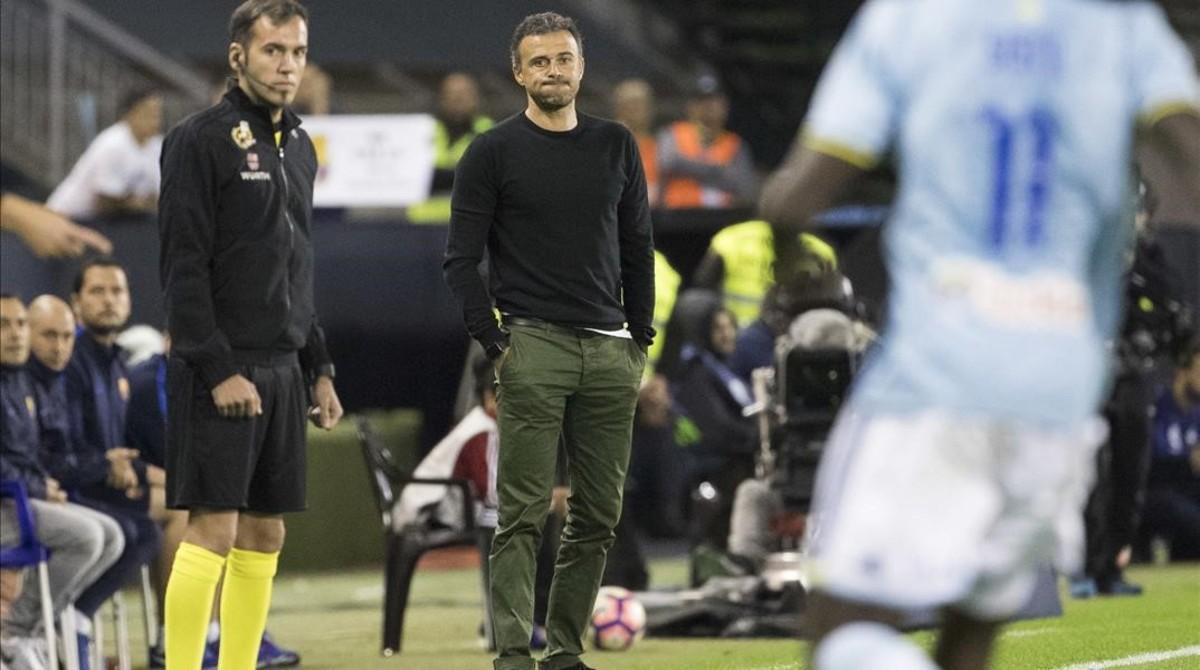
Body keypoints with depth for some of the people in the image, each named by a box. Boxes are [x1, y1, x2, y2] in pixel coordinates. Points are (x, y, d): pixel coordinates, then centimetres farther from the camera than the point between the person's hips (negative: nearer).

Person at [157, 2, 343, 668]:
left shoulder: (299, 147, 16)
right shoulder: (201, 140, -8)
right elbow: (184, 268, -13)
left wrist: (319, 368, 16)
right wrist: (219, 372, -19)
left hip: (282, 369, 8)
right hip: (221, 369, -8)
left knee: (265, 535, 7)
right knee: (214, 530, -11)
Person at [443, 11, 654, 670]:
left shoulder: (615, 146, 12)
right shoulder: (494, 152, -1)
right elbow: (461, 259, -2)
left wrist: (640, 336, 10)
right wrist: (494, 342, -8)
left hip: (610, 351, 5)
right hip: (533, 345, -5)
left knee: (598, 517, 6)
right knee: (523, 515, -8)